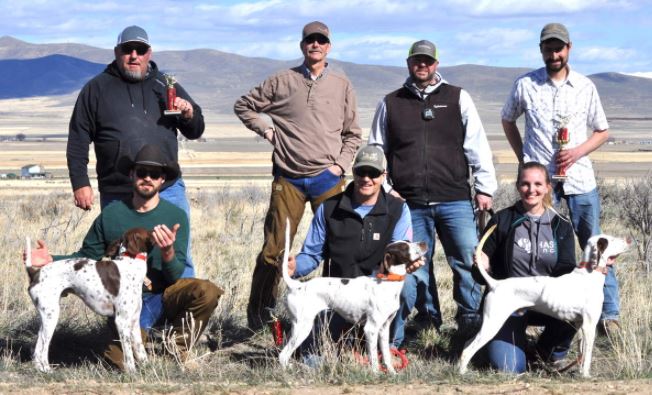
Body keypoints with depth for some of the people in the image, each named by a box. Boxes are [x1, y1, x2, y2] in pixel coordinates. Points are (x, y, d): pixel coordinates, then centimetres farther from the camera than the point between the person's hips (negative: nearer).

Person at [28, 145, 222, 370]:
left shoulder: (175, 216, -2)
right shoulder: (111, 214, 0)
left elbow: (175, 276, -8)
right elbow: (87, 258, 9)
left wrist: (168, 253, -29)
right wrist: (52, 260, -7)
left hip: (164, 295, 1)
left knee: (206, 291, -29)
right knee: (123, 361, -24)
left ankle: (176, 347, -2)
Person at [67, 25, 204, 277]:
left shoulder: (166, 86, 12)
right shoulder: (97, 89, 5)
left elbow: (195, 131, 14)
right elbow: (78, 141, 5)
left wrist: (189, 114, -8)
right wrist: (80, 183, -3)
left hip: (168, 191, 1)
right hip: (117, 197, -1)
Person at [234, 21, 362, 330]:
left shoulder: (342, 85, 8)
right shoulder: (282, 82, 4)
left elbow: (352, 134, 13)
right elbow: (244, 106, 14)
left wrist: (340, 164, 0)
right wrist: (266, 131, 3)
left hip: (328, 179, 1)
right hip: (288, 179, -1)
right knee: (274, 249, 0)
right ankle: (258, 319, 10)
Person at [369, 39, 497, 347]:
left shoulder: (458, 99, 10)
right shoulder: (390, 104, 13)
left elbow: (477, 145, 7)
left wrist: (484, 188, 2)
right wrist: (384, 189, 7)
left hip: (455, 199, -1)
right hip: (410, 204, 1)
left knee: (469, 261, -6)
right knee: (414, 269, 4)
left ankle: (471, 320, 8)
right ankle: (428, 319, 18)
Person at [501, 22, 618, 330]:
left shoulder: (585, 86, 3)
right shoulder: (525, 85, 1)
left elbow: (601, 131, 11)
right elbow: (508, 120, 16)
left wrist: (577, 152, -7)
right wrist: (523, 157, 6)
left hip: (579, 177, 1)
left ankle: (609, 314, 6)